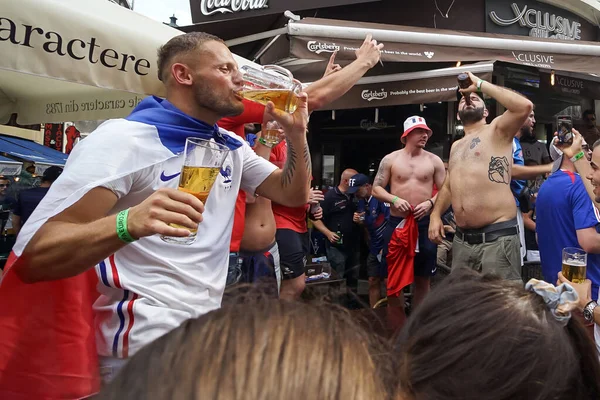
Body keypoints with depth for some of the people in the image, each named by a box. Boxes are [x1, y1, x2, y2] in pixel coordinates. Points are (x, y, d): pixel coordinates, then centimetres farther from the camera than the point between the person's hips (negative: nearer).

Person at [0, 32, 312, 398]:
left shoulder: (231, 146, 8)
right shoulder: (124, 138, -16)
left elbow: (294, 194, 16)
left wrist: (297, 134, -2)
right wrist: (129, 223, -42)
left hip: (210, 330, 7)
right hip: (144, 345, -7)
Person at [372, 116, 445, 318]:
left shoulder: (434, 161, 4)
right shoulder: (390, 159, 2)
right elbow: (376, 189, 3)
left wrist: (430, 202, -14)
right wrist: (395, 199, -13)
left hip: (425, 224, 1)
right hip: (396, 223, 0)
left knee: (423, 277, 7)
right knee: (394, 277, 3)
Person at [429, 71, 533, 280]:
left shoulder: (497, 130, 2)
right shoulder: (456, 146, 22)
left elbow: (525, 106, -17)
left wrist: (480, 84, -9)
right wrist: (436, 214, 13)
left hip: (497, 238, -7)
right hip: (462, 240, 7)